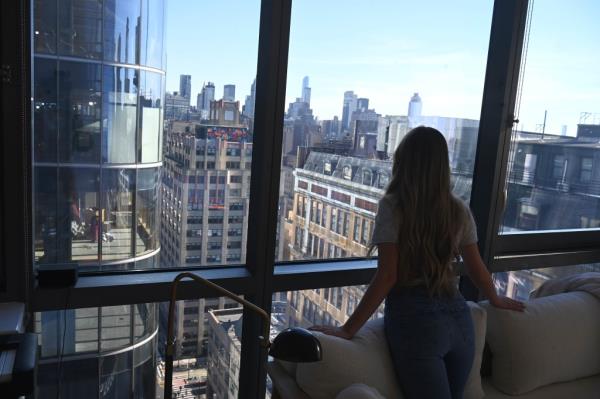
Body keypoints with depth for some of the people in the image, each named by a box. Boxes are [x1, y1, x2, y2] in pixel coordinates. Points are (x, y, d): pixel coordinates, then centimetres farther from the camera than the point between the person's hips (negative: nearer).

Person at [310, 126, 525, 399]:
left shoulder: (393, 206, -10)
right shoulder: (459, 211, 5)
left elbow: (387, 278, -15)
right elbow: (476, 269, 15)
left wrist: (348, 329, -10)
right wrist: (496, 300, 35)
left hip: (414, 319, -5)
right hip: (458, 318, 6)